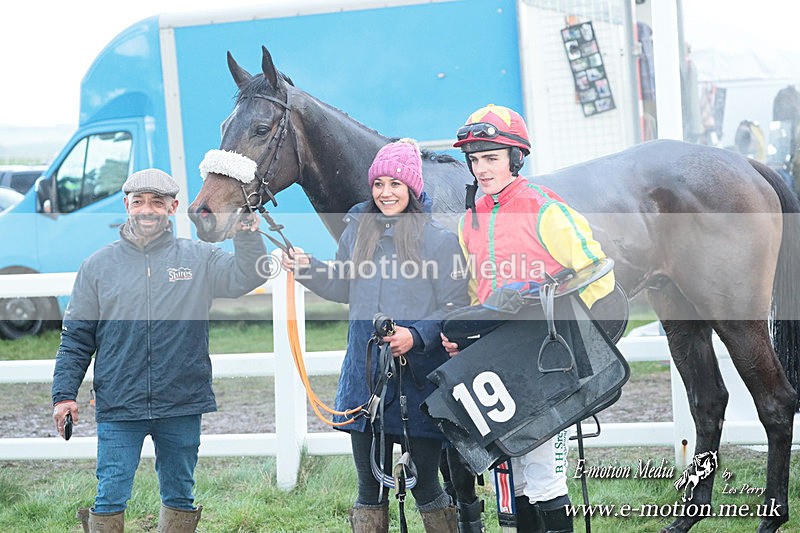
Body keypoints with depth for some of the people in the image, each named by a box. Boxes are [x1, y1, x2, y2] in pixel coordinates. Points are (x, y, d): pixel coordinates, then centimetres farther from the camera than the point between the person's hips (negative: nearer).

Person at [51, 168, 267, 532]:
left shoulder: (199, 259, 5)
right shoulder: (98, 265, 5)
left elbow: (246, 277, -9)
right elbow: (76, 338, 6)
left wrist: (247, 229, -23)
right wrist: (64, 393, -1)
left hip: (182, 407, 1)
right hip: (118, 407, -1)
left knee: (179, 498, 11)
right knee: (110, 498, -3)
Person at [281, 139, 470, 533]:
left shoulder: (439, 239, -4)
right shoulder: (357, 232, 10)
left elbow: (455, 307, -7)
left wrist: (417, 335, -21)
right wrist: (309, 269, 7)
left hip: (419, 378, -4)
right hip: (365, 378, 4)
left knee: (424, 485, 2)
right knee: (370, 485, 11)